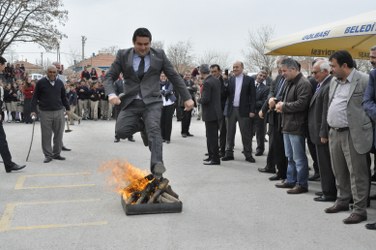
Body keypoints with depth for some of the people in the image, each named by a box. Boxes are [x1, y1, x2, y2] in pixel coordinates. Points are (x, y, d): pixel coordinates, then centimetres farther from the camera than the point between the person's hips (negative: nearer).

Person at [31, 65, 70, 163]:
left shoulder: (60, 83, 9)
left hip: (59, 112, 3)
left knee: (59, 134, 6)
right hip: (45, 113, -3)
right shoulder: (41, 83, -2)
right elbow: (35, 97, 1)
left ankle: (56, 154, 18)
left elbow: (63, 97, 17)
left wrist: (68, 108, 14)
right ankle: (48, 155, 10)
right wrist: (33, 110, -6)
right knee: (46, 135, 1)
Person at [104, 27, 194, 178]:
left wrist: (187, 98, 6)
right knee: (121, 131, -18)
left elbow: (174, 77, 10)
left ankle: (157, 166, -30)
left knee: (154, 129, -25)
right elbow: (110, 77, 5)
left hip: (152, 101, -1)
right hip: (131, 102, 2)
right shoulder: (123, 55, 5)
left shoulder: (159, 55, 6)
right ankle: (142, 125, 13)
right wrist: (111, 94, -16)